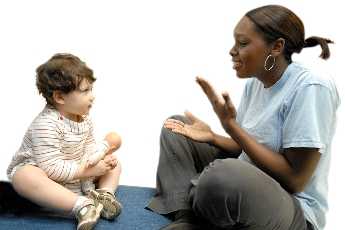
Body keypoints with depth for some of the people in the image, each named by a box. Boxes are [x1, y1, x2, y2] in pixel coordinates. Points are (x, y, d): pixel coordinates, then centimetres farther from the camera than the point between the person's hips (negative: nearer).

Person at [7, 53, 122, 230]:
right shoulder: (46, 124, -28)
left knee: (113, 163, 6)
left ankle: (104, 193, -21)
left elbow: (89, 146, 11)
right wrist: (87, 171, -30)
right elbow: (51, 168, -33)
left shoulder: (84, 118, 1)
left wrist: (104, 158, -10)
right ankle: (82, 205, -45)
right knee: (25, 177, -41)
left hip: (76, 175, 8)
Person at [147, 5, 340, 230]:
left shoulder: (310, 89, -22)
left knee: (221, 174, -39)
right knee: (175, 129, 8)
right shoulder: (254, 83, 3)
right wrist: (212, 137, -8)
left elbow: (294, 180, -22)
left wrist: (230, 125, -23)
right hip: (244, 188, 9)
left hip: (293, 210, -8)